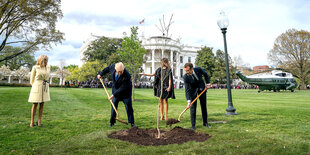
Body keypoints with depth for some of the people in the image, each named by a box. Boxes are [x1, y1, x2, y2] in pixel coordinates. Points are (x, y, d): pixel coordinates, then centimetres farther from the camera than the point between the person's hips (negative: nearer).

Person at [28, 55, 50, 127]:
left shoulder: (48, 67, 4)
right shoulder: (35, 67, -5)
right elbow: (32, 78, 8)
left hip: (45, 88, 3)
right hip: (36, 87, -3)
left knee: (42, 104, 6)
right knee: (35, 104, 1)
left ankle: (39, 121, 14)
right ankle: (32, 121, 11)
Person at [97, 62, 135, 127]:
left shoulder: (127, 75, -34)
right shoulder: (113, 67, -20)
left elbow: (123, 88, -29)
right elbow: (107, 68, 6)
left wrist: (114, 95, -27)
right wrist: (101, 74, 10)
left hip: (125, 91, -4)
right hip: (115, 89, 4)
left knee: (128, 106, -4)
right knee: (114, 105, 3)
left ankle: (132, 122, 6)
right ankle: (112, 122, 14)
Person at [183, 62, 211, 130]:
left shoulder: (198, 69, -25)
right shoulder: (185, 77, -28)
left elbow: (205, 74, -1)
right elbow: (187, 90, -27)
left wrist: (208, 83, -2)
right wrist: (188, 101, -35)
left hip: (201, 88, 2)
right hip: (193, 90, -2)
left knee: (204, 105, 9)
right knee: (193, 107, -8)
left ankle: (205, 122, 24)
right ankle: (193, 125, 1)